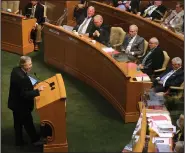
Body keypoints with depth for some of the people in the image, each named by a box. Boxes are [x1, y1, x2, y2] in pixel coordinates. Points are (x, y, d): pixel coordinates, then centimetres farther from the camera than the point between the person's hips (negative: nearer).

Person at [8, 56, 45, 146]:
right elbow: (24, 94, -30)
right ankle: (35, 140, 34)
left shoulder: (16, 70, -5)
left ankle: (19, 141, 38)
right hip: (21, 105, -9)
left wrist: (31, 86, 3)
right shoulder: (22, 78, -35)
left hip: (15, 102, 9)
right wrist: (37, 91, -27)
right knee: (28, 123, 13)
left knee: (18, 123, 23)